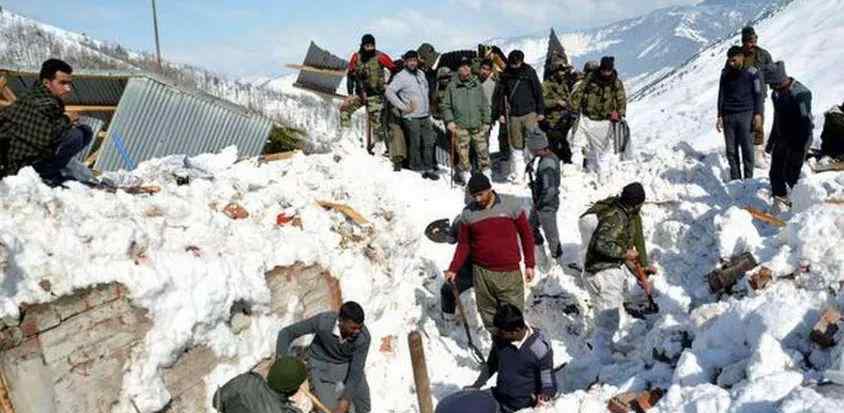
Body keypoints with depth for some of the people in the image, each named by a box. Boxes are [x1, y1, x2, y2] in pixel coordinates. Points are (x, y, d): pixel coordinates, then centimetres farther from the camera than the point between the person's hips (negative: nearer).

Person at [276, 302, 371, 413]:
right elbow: (287, 332, -23)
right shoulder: (323, 321, -34)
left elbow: (356, 373, -24)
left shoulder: (364, 337, -30)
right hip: (321, 363, -2)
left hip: (348, 364, 2)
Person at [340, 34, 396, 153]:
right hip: (360, 93, 4)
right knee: (345, 108, -10)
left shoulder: (380, 57, -12)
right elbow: (350, 75, 7)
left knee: (376, 121, -4)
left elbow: (394, 70, -4)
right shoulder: (356, 57, -2)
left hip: (375, 95, -4)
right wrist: (350, 93, 1)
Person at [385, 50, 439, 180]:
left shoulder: (421, 73, 11)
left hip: (426, 116, 6)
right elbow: (389, 91, -17)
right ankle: (418, 169, 12)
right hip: (411, 117, -6)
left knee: (429, 143, 7)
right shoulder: (401, 76, -10)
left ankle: (429, 168, 15)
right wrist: (403, 106, -16)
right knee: (415, 144, 0)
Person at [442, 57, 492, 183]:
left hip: (478, 125, 2)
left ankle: (486, 172, 13)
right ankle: (466, 174, 12)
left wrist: (486, 121, 9)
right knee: (463, 152, 0)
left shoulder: (477, 84, 7)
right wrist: (449, 121, -4)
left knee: (482, 150, 2)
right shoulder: (452, 86, 2)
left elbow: (484, 104, 12)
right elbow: (446, 105, 6)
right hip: (461, 126, -2)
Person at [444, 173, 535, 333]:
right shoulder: (468, 212, 1)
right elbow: (464, 244, 9)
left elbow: (526, 234, 4)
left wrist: (529, 265, 3)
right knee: (488, 314, 6)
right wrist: (453, 269, -2)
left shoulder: (511, 204, -3)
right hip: (482, 273, 2)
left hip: (509, 273, -1)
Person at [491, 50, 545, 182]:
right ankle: (516, 174, 12)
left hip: (530, 113, -2)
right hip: (513, 115, 2)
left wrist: (540, 111, 4)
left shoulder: (529, 72, 2)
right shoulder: (506, 75, 5)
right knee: (516, 146, 5)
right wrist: (500, 113, 6)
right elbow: (499, 95, 11)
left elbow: (538, 92, 6)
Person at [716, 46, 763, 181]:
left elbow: (758, 94, 3)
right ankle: (735, 178, 11)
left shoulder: (751, 72, -1)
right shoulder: (725, 73, 8)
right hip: (728, 115, 3)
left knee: (747, 148, -2)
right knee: (731, 150, 3)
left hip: (746, 114, -3)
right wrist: (720, 116, 8)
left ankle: (748, 178, 7)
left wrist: (757, 114, -4)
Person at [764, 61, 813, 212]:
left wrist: (800, 147, -23)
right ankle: (780, 202, 25)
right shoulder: (777, 92, 4)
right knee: (776, 173, 10)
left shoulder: (801, 93, -23)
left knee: (791, 175, -4)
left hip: (797, 141, -8)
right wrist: (772, 139, 21)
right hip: (781, 139, 8)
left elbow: (805, 122, -23)